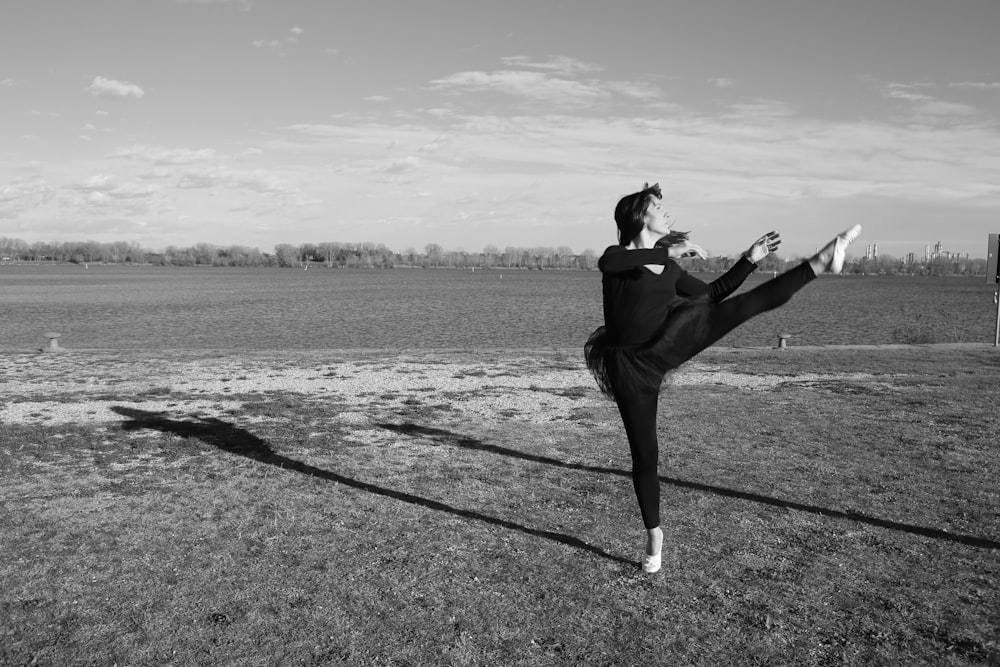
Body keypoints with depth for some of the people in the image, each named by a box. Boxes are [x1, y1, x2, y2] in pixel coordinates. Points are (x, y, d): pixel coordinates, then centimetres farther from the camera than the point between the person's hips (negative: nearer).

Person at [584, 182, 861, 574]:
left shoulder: (669, 267, 14)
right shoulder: (619, 255, -3)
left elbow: (712, 294, 21)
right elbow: (607, 264, -29)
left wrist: (750, 259, 15)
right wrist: (670, 251, -30)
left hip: (668, 343, 4)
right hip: (631, 366, -4)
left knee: (749, 303, -11)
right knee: (644, 453, 4)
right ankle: (653, 533, 21)